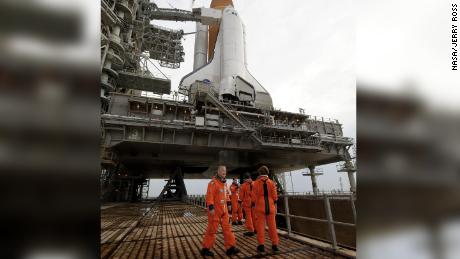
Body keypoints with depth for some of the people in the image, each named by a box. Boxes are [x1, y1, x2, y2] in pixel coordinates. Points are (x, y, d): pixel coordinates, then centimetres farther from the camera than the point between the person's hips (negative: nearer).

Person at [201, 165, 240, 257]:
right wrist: (211, 207, -27)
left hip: (223, 210, 8)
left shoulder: (224, 183, 12)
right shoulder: (213, 182, -16)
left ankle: (230, 248, 18)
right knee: (212, 229, 3)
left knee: (227, 228, 9)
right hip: (215, 211, -8)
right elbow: (209, 196, -22)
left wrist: (226, 206, 23)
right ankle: (205, 249, 19)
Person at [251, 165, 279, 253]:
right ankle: (275, 245, 19)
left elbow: (254, 197, -4)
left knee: (260, 226, 6)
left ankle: (261, 245, 10)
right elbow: (274, 196, 3)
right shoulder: (272, 183, 1)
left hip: (260, 207, -2)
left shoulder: (256, 183, -5)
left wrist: (254, 207, 5)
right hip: (270, 207, 2)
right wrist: (275, 207, 12)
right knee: (272, 225, 11)